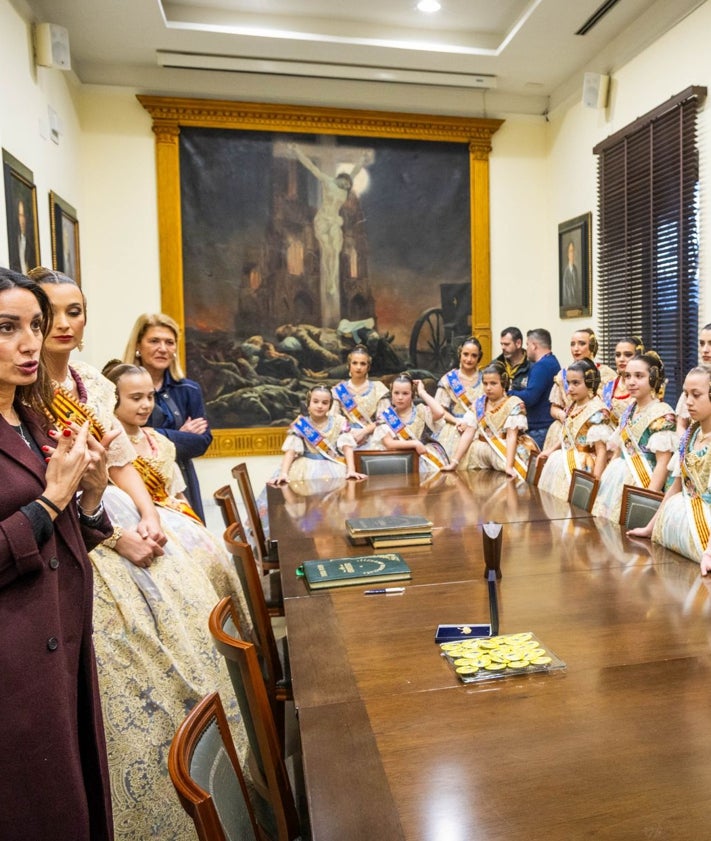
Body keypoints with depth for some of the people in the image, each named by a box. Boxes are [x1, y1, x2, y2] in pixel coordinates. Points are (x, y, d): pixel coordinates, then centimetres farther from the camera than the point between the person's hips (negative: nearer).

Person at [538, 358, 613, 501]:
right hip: (566, 458, 9)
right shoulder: (573, 407, 7)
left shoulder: (597, 412, -19)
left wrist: (596, 480, -26)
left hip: (582, 464, -9)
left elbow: (602, 450, -22)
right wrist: (551, 450, 12)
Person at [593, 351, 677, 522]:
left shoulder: (662, 414, -12)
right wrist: (602, 481, 12)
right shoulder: (629, 411, 12)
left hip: (641, 484, -7)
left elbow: (662, 464, -17)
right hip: (618, 481, 7)